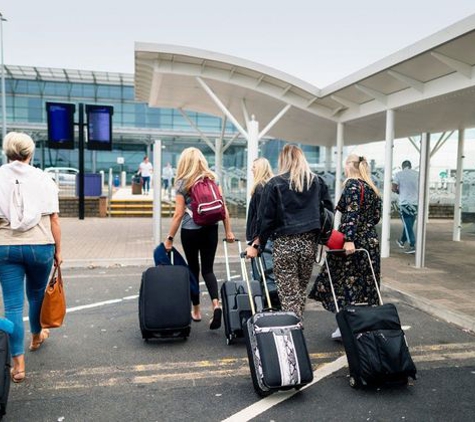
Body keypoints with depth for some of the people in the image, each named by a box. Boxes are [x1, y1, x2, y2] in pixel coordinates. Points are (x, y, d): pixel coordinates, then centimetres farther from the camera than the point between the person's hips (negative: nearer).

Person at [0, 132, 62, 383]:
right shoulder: (43, 179, -2)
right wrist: (58, 250, 4)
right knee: (36, 294, 21)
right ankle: (36, 336, 45)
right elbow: (53, 219, -4)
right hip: (40, 245, 0)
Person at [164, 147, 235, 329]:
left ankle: (196, 310, 22)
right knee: (208, 268, 10)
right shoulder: (213, 179, 5)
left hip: (190, 231, -2)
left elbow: (179, 213, -8)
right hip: (210, 229, 3)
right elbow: (223, 207, 2)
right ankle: (216, 303, -12)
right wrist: (228, 231, 8)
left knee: (193, 268, 12)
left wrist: (170, 237, -2)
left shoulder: (182, 183, -5)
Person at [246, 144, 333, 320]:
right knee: (301, 290, 17)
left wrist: (256, 244, 3)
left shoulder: (274, 184, -2)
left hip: (284, 244, -3)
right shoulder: (317, 182, 9)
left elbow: (265, 218, -3)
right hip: (309, 243, 4)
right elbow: (329, 211, 10)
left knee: (288, 294, 2)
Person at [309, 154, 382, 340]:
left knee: (344, 283, 0)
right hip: (371, 241, 7)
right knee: (365, 285, 10)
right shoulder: (372, 188, 13)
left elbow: (352, 212, -21)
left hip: (352, 243, -7)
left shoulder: (352, 185, -9)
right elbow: (376, 217, 14)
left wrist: (349, 239, -27)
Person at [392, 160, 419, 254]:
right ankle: (402, 242, 32)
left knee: (408, 225, -1)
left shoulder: (399, 174, -4)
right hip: (415, 203, 4)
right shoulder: (417, 174, 4)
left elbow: (394, 188, -8)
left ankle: (412, 246, -7)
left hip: (404, 202, -4)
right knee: (409, 224, 17)